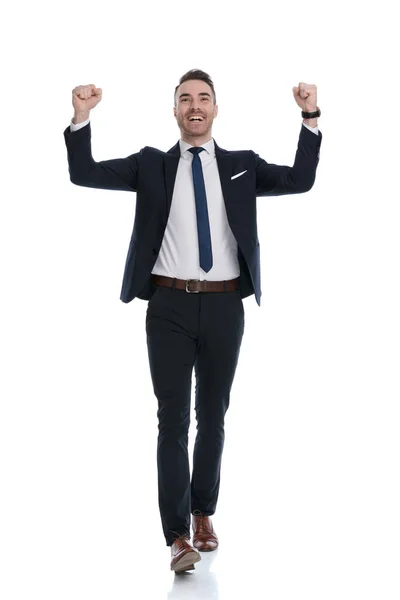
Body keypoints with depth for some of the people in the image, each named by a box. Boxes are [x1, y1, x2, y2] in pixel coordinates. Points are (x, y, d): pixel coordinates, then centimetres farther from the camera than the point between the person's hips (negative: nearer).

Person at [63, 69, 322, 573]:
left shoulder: (242, 166, 9)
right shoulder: (151, 166, 7)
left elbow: (300, 180, -2)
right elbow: (84, 173, -1)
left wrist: (310, 118, -12)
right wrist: (81, 117, -15)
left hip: (224, 306, 2)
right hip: (170, 306, -2)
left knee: (213, 416, 13)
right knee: (173, 419, -5)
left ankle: (203, 514, 28)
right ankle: (179, 536, -4)